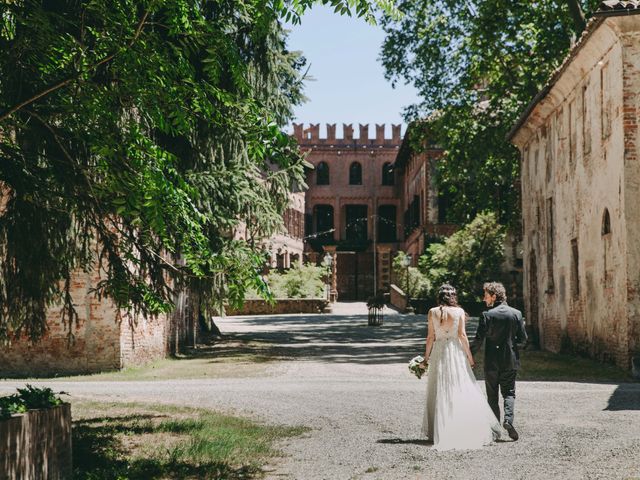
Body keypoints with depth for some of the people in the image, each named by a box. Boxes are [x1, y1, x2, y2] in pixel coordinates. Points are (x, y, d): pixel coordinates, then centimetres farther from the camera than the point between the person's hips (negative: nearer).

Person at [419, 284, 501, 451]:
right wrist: (469, 355, 2)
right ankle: (469, 430, -1)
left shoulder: (433, 312, 0)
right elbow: (462, 335, -5)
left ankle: (439, 432, 8)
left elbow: (430, 336, 1)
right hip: (456, 351, -1)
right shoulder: (459, 311, -2)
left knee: (440, 393, 8)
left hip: (438, 352, 1)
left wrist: (426, 356, 9)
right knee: (463, 392, 3)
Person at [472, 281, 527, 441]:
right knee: (509, 392, 12)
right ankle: (508, 418, -11)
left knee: (492, 395, 10)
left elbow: (479, 339, -13)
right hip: (511, 361, 2)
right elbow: (523, 338, 0)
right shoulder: (516, 314, -2)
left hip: (492, 362, -2)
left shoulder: (487, 315, -12)